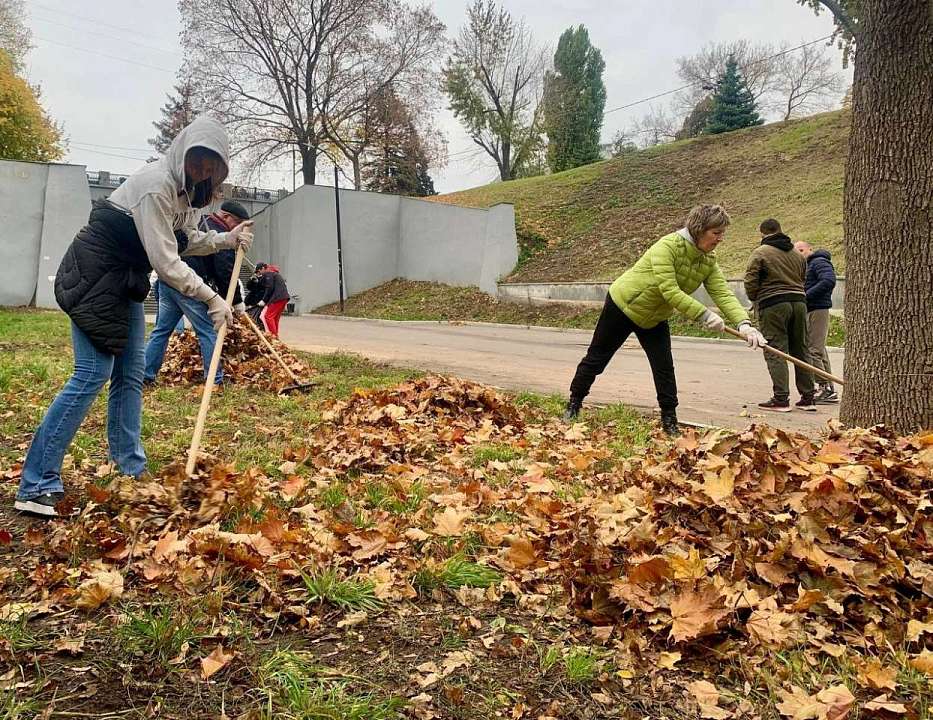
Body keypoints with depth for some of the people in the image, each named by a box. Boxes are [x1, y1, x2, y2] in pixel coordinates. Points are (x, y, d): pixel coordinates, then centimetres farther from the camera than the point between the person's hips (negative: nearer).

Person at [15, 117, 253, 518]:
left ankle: (130, 470, 16)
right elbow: (166, 263, -25)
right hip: (93, 278, -10)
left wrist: (229, 239, -2)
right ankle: (36, 486, -9)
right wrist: (212, 299, -19)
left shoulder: (184, 188, 6)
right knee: (92, 374, -14)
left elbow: (191, 240, 14)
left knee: (129, 376, 8)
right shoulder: (156, 186, -24)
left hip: (126, 282, 10)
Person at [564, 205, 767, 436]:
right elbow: (670, 291, -37)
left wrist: (743, 323, -34)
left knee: (664, 368, -3)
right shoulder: (667, 246, -30)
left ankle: (669, 422, 7)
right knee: (597, 358, 7)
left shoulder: (709, 261, -9)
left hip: (655, 318, 6)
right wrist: (705, 315, -41)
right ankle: (574, 404, 23)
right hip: (622, 305, -5)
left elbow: (724, 294, -18)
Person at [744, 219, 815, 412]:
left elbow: (750, 281, -7)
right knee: (800, 350, 11)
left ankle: (781, 398, -7)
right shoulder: (796, 254, 16)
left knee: (775, 351, -4)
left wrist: (755, 299, 10)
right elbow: (803, 279, 18)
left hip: (773, 305, -6)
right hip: (798, 302, 6)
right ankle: (807, 398, 15)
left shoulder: (760, 253, -4)